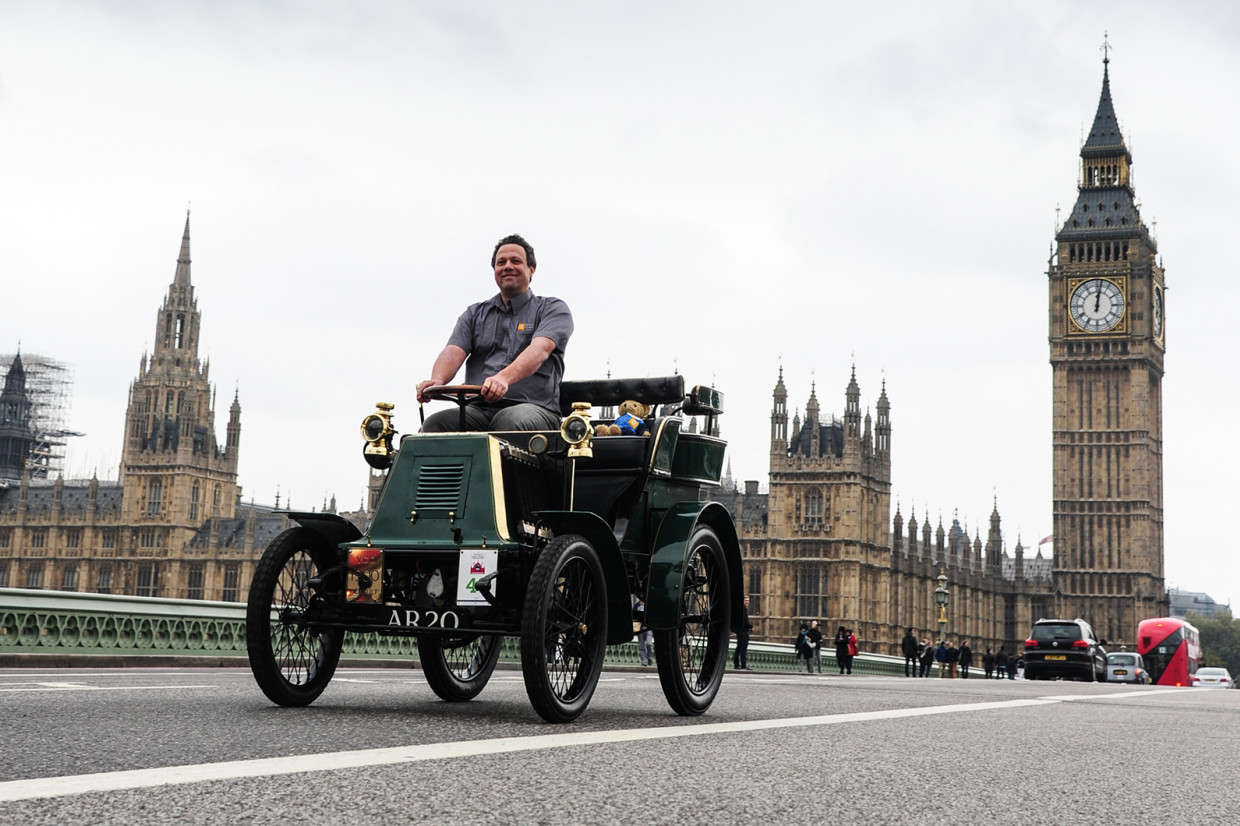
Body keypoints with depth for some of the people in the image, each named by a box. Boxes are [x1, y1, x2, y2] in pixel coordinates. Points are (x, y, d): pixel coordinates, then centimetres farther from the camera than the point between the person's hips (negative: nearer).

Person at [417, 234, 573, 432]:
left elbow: (539, 350, -10)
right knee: (433, 424, -28)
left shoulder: (553, 309, 11)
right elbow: (453, 352, 6)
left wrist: (504, 378, -31)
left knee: (510, 421, -40)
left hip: (532, 407, -3)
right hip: (479, 409, 3)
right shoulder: (474, 314, 24)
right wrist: (437, 381, -19)